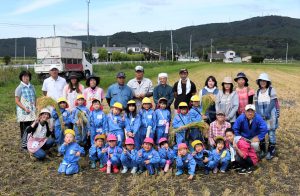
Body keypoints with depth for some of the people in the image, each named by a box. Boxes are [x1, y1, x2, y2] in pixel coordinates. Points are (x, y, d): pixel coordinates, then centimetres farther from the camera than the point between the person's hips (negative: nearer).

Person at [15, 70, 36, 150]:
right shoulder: (19, 88, -4)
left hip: (32, 112, 4)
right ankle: (24, 146, 12)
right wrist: (25, 108, -16)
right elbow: (17, 101, -7)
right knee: (24, 130, 2)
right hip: (24, 112, -4)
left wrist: (35, 107, 4)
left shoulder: (32, 87, 10)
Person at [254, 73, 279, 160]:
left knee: (271, 133, 2)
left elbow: (272, 103, -11)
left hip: (270, 116, -4)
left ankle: (271, 152, 12)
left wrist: (266, 114, -18)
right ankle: (262, 151, 20)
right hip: (260, 116, 4)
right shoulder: (257, 91, 9)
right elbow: (256, 104, 4)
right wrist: (259, 115, -10)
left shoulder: (271, 90, -4)